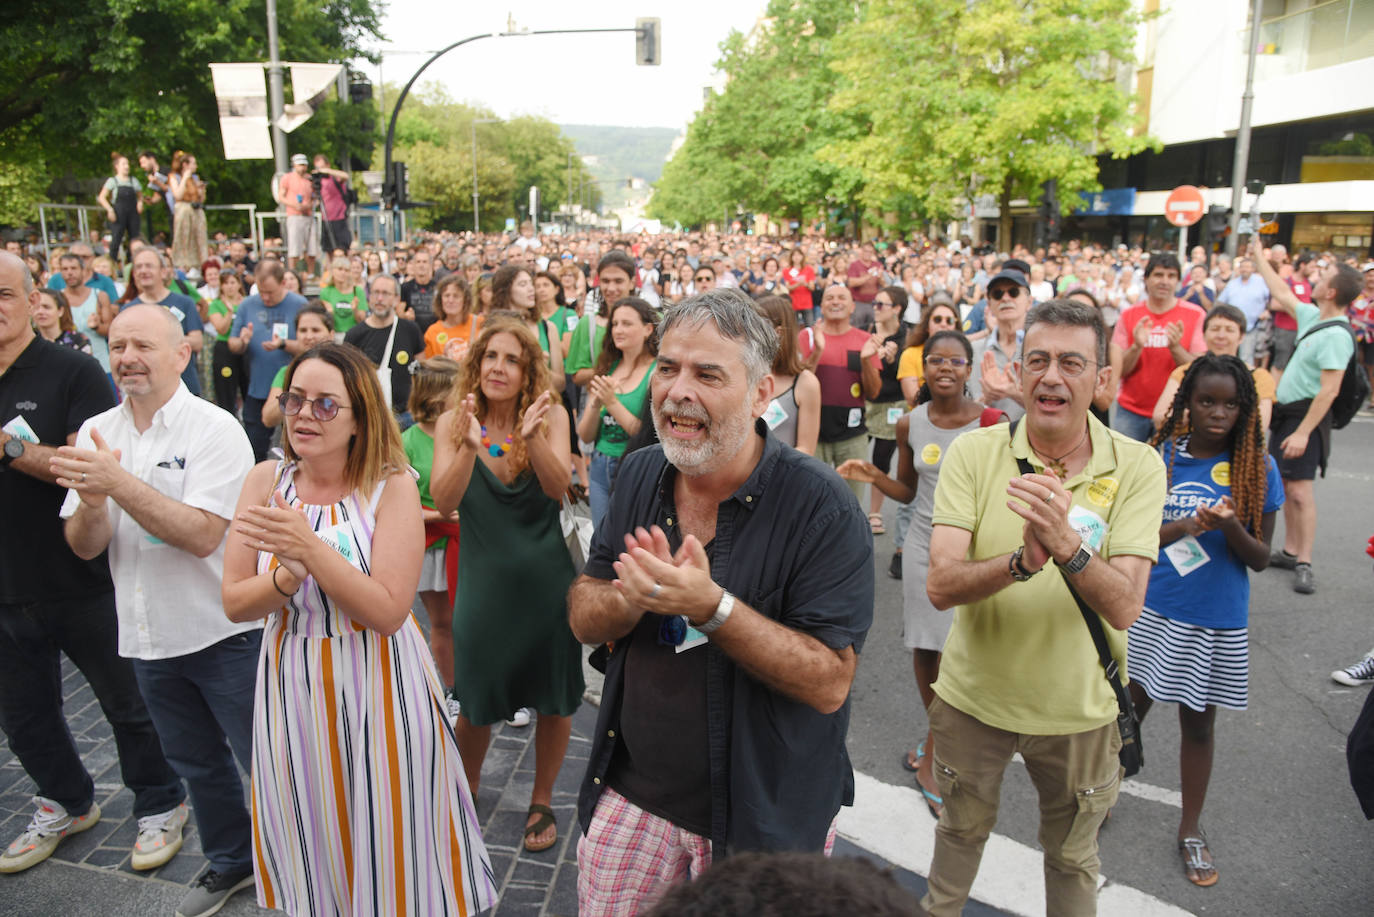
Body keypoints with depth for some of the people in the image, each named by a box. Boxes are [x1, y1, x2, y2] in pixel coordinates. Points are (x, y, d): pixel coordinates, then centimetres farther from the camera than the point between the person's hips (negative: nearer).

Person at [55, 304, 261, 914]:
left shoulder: (215, 429, -15)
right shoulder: (95, 433, 3)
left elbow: (200, 536, -24)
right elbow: (85, 546, -1)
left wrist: (119, 482, -31)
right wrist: (92, 501, -22)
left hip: (224, 633, -6)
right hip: (148, 635, 6)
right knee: (196, 764, 22)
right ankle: (231, 862, 43)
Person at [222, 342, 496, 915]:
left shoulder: (392, 486, -13)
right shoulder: (266, 482, -2)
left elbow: (388, 612, -19)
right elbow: (235, 604, -2)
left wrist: (312, 548, -27)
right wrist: (290, 574, -22)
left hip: (378, 690, -3)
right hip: (292, 688, 3)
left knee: (391, 852, 12)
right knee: (312, 850, 20)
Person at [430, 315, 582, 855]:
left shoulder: (550, 417, -6)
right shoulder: (453, 423, -4)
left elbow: (558, 487, -20)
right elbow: (444, 502, -16)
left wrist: (530, 437, -37)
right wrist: (470, 445, -33)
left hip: (545, 577, 0)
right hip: (484, 579, 0)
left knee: (553, 699, 11)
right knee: (477, 701, 11)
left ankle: (542, 801, 34)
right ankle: (464, 792, 38)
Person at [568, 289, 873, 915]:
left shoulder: (822, 508, -21)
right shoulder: (640, 475, -3)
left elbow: (830, 683, -23)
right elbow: (583, 618, -1)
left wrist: (709, 605, -34)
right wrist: (633, 597, -23)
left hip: (765, 813, -4)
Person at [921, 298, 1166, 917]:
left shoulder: (1136, 467, -14)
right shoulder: (973, 453, -15)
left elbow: (1123, 607, -23)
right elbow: (940, 585, -23)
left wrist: (1067, 544, -42)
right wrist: (1023, 560, -40)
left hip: (1078, 707, 0)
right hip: (974, 696, 0)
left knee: (1072, 856, 23)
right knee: (960, 831, 25)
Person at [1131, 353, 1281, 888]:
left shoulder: (1258, 468, -6)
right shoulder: (1161, 458, -5)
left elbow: (1261, 558, -4)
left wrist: (1230, 527, -25)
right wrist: (1187, 525, -22)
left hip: (1218, 623, 0)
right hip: (1152, 612, 0)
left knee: (1198, 723, 14)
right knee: (1132, 708, 12)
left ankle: (1190, 831, 32)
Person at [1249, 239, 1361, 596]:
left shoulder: (1336, 335, -19)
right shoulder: (1313, 317, 8)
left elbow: (1329, 390, -23)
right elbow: (1281, 293, 25)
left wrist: (1303, 432, -26)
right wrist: (1259, 257, 32)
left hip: (1306, 415, -9)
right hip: (1285, 410, 9)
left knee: (1300, 489, -12)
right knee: (1286, 486, 12)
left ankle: (1304, 564, -8)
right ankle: (1290, 552, 20)